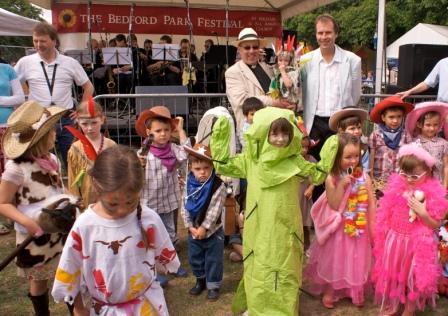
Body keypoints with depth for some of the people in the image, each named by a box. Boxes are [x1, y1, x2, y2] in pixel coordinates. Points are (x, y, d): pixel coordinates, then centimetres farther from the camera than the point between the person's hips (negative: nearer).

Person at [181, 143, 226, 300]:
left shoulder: (218, 186, -20)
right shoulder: (189, 185, -7)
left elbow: (214, 211, -21)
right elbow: (184, 207, -4)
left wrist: (204, 228, -20)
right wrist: (190, 227, -12)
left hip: (213, 232, -4)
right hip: (194, 231, 5)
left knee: (213, 260, 8)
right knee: (195, 258, 20)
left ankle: (213, 285, 27)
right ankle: (200, 280, 42)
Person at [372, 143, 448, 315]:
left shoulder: (434, 193, -14)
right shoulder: (396, 186, -7)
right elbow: (385, 213, 3)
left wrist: (422, 213, -24)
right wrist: (381, 236, -1)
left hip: (417, 243, -2)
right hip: (394, 240, 3)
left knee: (414, 277, 14)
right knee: (391, 274, 16)